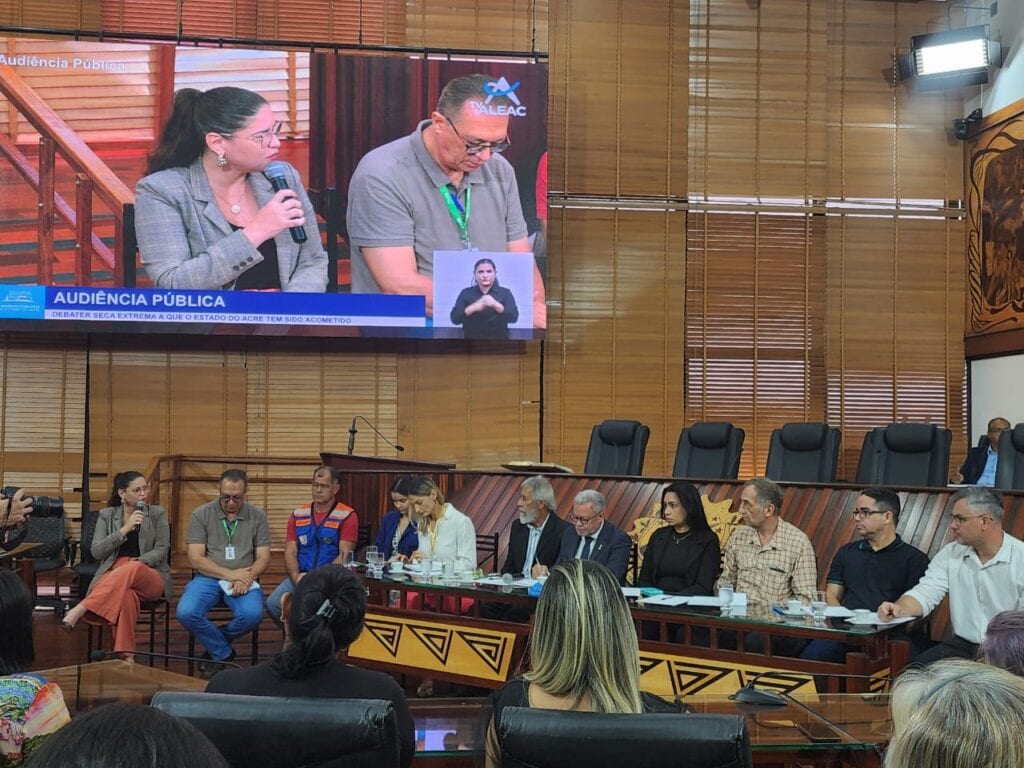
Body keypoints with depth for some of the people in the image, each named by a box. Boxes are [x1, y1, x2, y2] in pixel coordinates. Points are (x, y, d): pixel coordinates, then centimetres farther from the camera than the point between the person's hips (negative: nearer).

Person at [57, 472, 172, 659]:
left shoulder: (157, 513, 10)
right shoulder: (106, 515, 12)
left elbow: (161, 550, 2)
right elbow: (96, 552, 0)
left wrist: (138, 562, -18)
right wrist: (125, 529, -11)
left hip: (150, 576, 0)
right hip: (113, 573, 0)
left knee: (130, 570, -41)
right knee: (126, 593, -41)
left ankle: (79, 610, -50)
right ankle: (124, 656, -43)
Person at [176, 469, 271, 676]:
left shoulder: (257, 516, 7)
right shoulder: (202, 514, 3)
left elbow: (263, 557, 4)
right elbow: (195, 558, -4)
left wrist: (246, 577, -17)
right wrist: (229, 574, -14)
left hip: (243, 579, 0)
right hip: (208, 577, 0)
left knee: (252, 614, -31)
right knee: (186, 613, -29)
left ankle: (215, 644, 3)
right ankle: (223, 654, -2)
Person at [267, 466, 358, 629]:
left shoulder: (347, 516, -1)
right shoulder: (298, 514, 13)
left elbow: (345, 555, -7)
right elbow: (290, 552, 8)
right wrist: (296, 576, -12)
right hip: (300, 577, 4)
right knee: (273, 603, -21)